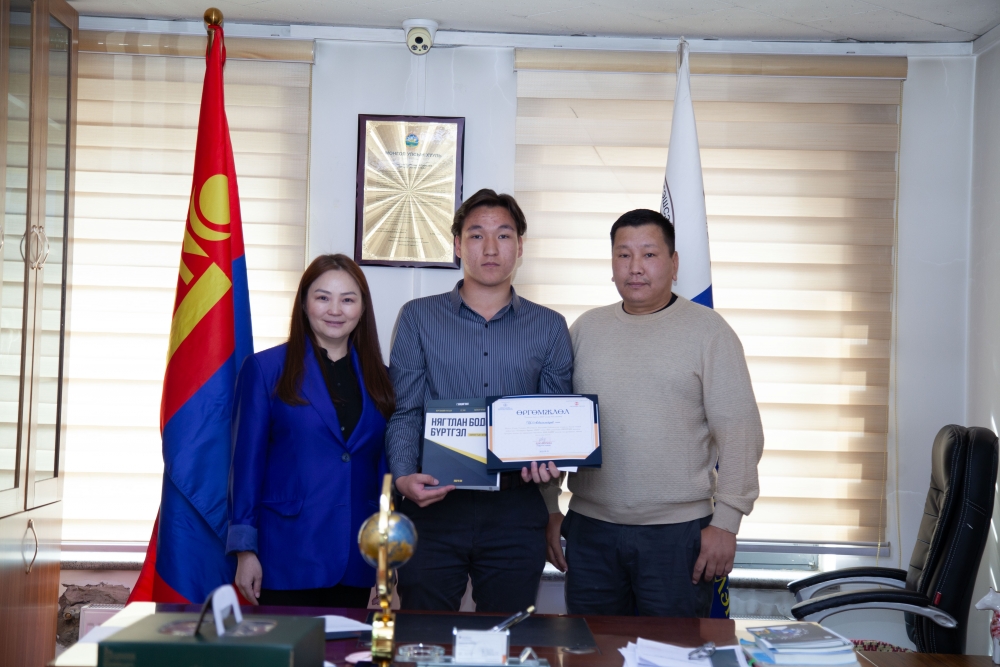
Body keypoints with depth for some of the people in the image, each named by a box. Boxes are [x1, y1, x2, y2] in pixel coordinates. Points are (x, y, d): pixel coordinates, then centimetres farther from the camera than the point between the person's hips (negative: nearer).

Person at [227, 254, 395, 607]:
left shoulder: (378, 378, 10)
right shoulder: (266, 369, 0)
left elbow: (384, 465, 13)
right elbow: (247, 462, -1)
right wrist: (245, 551, -6)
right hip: (289, 558, -3)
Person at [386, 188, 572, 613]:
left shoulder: (549, 327, 10)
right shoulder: (418, 318, 7)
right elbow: (404, 411, 3)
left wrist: (550, 465, -11)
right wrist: (404, 476, -13)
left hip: (516, 511, 1)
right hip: (433, 505, -1)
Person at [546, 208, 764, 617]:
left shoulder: (707, 330, 0)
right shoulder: (586, 329, 10)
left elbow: (740, 434, -4)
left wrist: (725, 522, -9)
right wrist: (549, 510, 7)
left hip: (678, 533, -3)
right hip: (590, 527, 3)